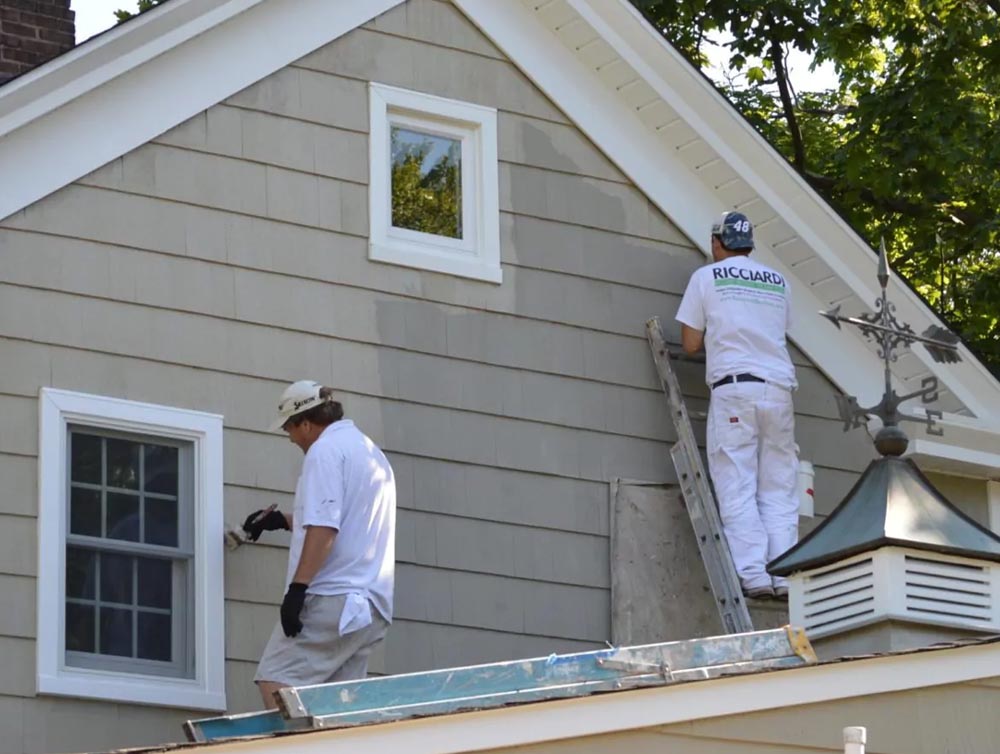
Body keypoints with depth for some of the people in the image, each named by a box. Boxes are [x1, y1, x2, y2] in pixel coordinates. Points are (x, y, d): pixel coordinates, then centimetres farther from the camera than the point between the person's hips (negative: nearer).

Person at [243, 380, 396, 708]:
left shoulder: (326, 450, -5)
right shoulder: (372, 453, 25)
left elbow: (324, 529, -17)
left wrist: (297, 588, -20)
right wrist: (284, 520, 46)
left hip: (330, 598, -9)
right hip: (370, 605, 9)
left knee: (275, 682, -12)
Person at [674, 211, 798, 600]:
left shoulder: (706, 277, 7)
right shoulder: (778, 283, 18)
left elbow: (691, 344, 8)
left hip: (734, 385, -4)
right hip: (779, 388, 4)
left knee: (737, 489, -6)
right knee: (779, 490, 4)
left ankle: (752, 574, -16)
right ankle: (784, 576, -4)